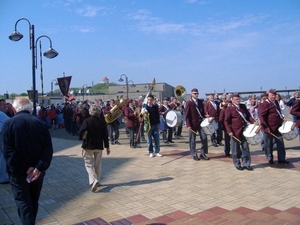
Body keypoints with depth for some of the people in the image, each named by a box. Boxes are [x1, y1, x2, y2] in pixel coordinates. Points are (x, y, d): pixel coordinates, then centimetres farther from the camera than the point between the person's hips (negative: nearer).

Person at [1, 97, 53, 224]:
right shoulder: (41, 123, 0)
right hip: (36, 170, 3)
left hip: (18, 171, -3)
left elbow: (8, 151, -17)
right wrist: (39, 167, -15)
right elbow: (48, 148, -9)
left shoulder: (8, 124, -8)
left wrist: (24, 169, -16)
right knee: (33, 200, 19)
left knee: (23, 201, 5)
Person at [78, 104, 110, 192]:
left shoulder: (86, 121, -12)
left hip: (88, 146, -3)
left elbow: (80, 133, -15)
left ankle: (93, 181, -16)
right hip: (99, 146, 3)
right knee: (98, 165, 17)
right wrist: (107, 147, 7)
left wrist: (82, 138, 8)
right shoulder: (102, 122, -3)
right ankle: (97, 181, 26)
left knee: (89, 164, 3)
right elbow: (105, 135, -2)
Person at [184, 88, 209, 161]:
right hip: (193, 123, -5)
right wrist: (188, 125, -16)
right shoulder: (188, 103, -7)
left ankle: (203, 154, 14)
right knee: (192, 140, 4)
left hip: (201, 122, 5)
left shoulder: (200, 101, 8)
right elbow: (187, 115, -10)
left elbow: (203, 111, 15)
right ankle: (194, 155, 17)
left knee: (204, 138, 2)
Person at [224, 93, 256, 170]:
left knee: (245, 148, 9)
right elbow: (226, 121, -9)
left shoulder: (243, 106, 10)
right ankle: (237, 164, 18)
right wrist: (229, 131, -17)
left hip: (244, 131, 5)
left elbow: (248, 116, 13)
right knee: (236, 150, 5)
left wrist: (254, 122, -7)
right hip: (235, 132, -5)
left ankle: (246, 164, 19)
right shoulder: (229, 109, -7)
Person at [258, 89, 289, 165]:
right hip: (269, 129, -8)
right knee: (269, 145, 6)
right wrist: (265, 127, -23)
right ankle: (270, 159, 20)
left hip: (277, 127, 8)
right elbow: (262, 116, -19)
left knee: (280, 143, 9)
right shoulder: (264, 104, -14)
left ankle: (282, 159, 18)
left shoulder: (276, 102, 13)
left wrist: (281, 118, 12)